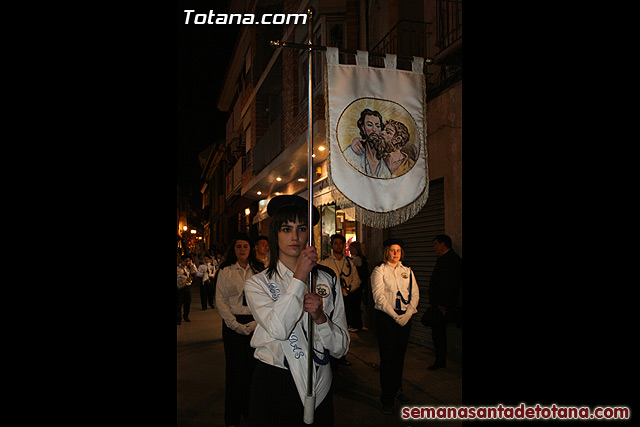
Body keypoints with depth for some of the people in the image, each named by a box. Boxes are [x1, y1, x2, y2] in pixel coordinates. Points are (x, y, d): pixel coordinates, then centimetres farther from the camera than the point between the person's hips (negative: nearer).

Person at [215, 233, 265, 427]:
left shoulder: (259, 271, 4)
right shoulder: (225, 271, 2)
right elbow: (221, 300, -1)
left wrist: (257, 322, -8)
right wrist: (235, 324, -8)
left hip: (255, 323, 1)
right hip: (233, 323, -1)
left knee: (253, 366, 3)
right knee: (234, 366, 3)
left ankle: (250, 410, 19)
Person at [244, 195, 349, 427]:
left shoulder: (328, 279, 2)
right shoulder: (257, 283, -3)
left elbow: (341, 348, 0)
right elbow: (278, 329, -23)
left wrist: (320, 318, -18)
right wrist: (299, 278, -22)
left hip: (319, 386, 2)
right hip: (273, 384, -2)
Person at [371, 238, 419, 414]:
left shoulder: (407, 271, 12)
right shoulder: (379, 270, -3)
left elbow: (415, 294, 7)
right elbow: (379, 296, -11)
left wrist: (407, 314, -8)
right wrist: (395, 316, -16)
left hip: (405, 317, 5)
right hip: (386, 317, -4)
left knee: (400, 355, 12)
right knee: (388, 357, -3)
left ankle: (397, 389, 29)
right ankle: (387, 398, 6)